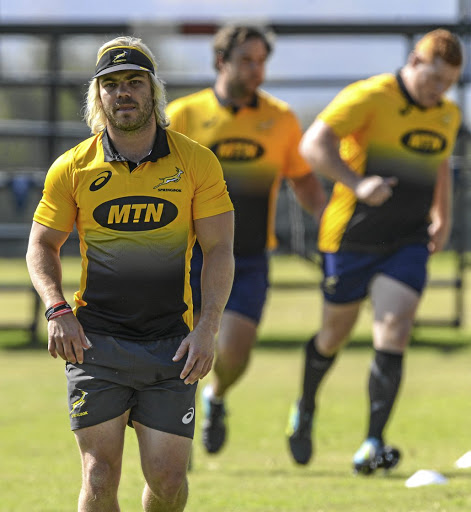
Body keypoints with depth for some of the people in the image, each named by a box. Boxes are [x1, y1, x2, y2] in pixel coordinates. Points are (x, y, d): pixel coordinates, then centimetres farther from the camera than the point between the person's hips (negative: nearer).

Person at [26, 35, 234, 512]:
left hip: (171, 345, 0)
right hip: (94, 340, 0)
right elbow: (42, 244, 11)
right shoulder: (73, 168, 1)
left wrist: (207, 329, -10)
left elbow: (218, 250, 2)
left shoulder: (196, 162, 0)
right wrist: (57, 309, -7)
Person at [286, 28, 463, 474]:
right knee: (335, 335, 12)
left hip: (408, 243, 4)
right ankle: (305, 410, 41)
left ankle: (372, 445, -15)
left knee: (393, 335, -14)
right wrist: (357, 183, -37)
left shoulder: (447, 115, 7)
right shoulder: (369, 98, -16)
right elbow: (313, 144, -25)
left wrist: (442, 217, 18)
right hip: (352, 238, -4)